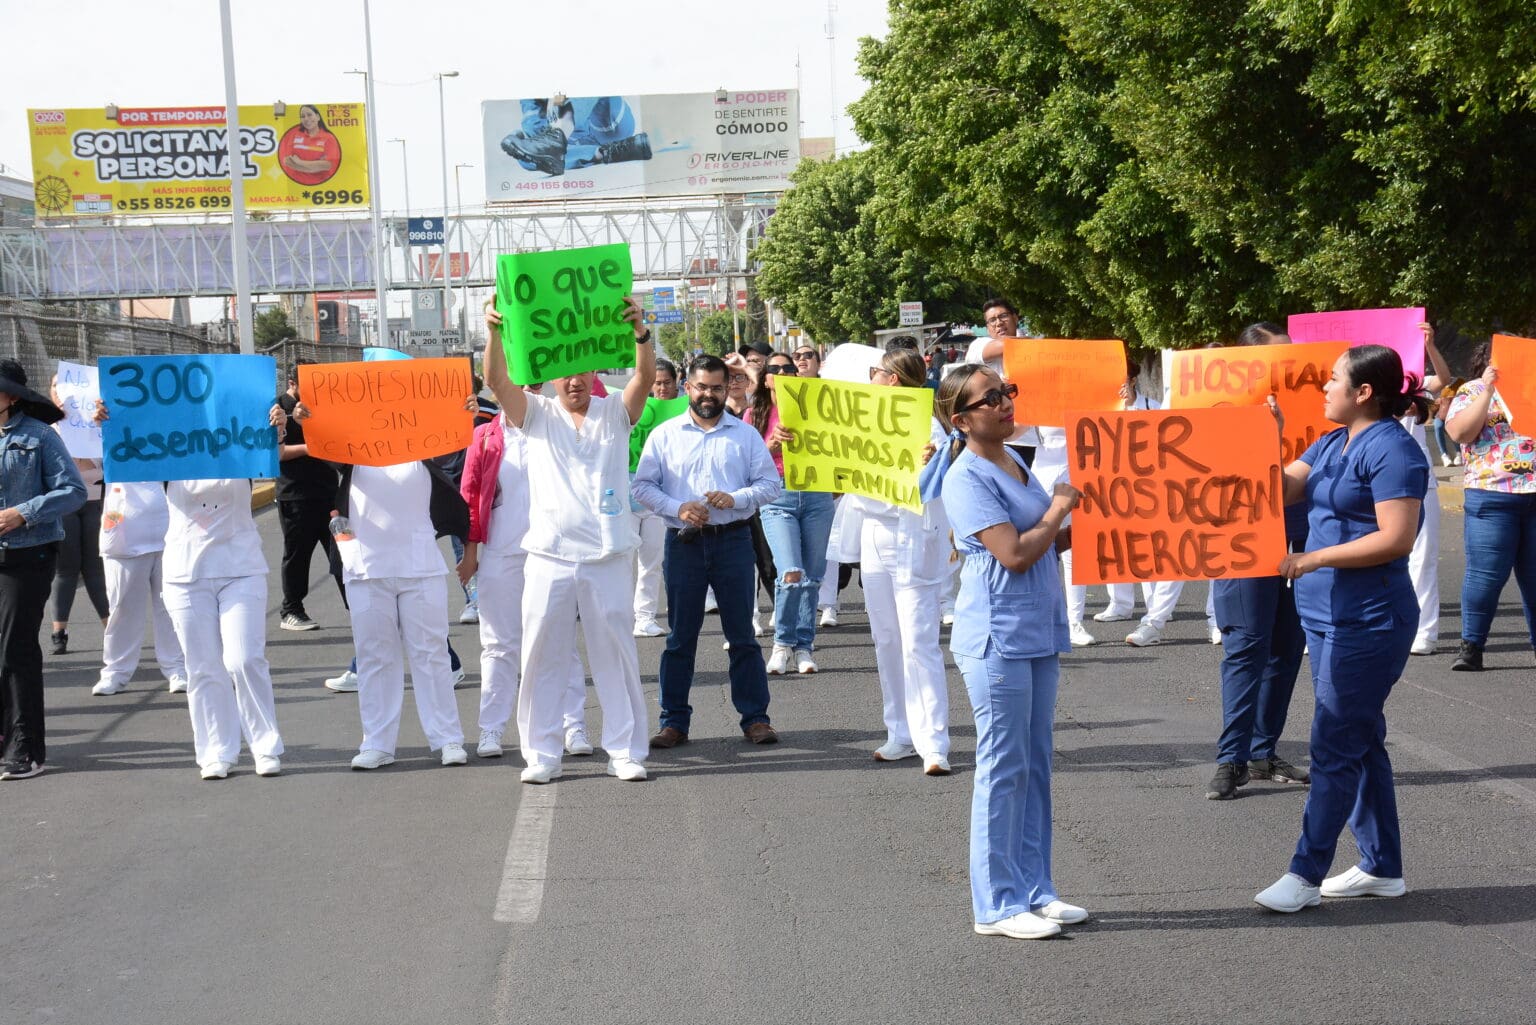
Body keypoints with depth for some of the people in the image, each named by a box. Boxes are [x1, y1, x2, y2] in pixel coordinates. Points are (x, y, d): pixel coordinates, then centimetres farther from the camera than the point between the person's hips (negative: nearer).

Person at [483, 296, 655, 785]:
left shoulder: (614, 413, 6)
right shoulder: (537, 416, 7)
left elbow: (646, 378, -11)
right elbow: (498, 381, -9)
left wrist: (640, 333, -30)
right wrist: (494, 333, -26)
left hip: (608, 557, -1)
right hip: (550, 556, 1)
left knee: (616, 655, 5)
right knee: (542, 657, 4)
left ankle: (626, 751, 13)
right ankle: (542, 755, 13)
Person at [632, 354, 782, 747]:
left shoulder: (746, 435, 8)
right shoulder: (665, 434, 7)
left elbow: (771, 484, 6)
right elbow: (642, 486, 4)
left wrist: (735, 498, -12)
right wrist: (677, 508, -12)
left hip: (733, 540, 0)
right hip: (683, 543, 0)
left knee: (742, 634, 3)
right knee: (680, 636, 4)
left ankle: (755, 717, 10)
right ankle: (674, 721, 11)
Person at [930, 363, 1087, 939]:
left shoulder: (1014, 460, 13)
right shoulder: (967, 478, -14)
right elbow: (1014, 553, -20)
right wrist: (1058, 510, -6)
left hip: (1038, 632, 8)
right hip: (996, 637, -8)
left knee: (1035, 767, 12)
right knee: (1004, 769, -2)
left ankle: (1034, 890, 21)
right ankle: (997, 906, 6)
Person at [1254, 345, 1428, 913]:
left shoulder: (1392, 449, -15)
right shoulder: (1333, 443, 12)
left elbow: (1395, 539, -22)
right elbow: (1281, 490, 9)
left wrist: (1312, 559, -20)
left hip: (1368, 621, -9)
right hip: (1328, 613, 9)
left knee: (1335, 747, -5)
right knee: (1360, 742, 15)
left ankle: (1307, 873, 1)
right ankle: (1382, 867, 24)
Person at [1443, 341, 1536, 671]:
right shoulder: (1472, 391, 6)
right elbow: (1459, 432, -10)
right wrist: (1487, 390, -11)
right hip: (1491, 495, -3)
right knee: (1486, 573, -4)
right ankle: (1471, 646, 5)